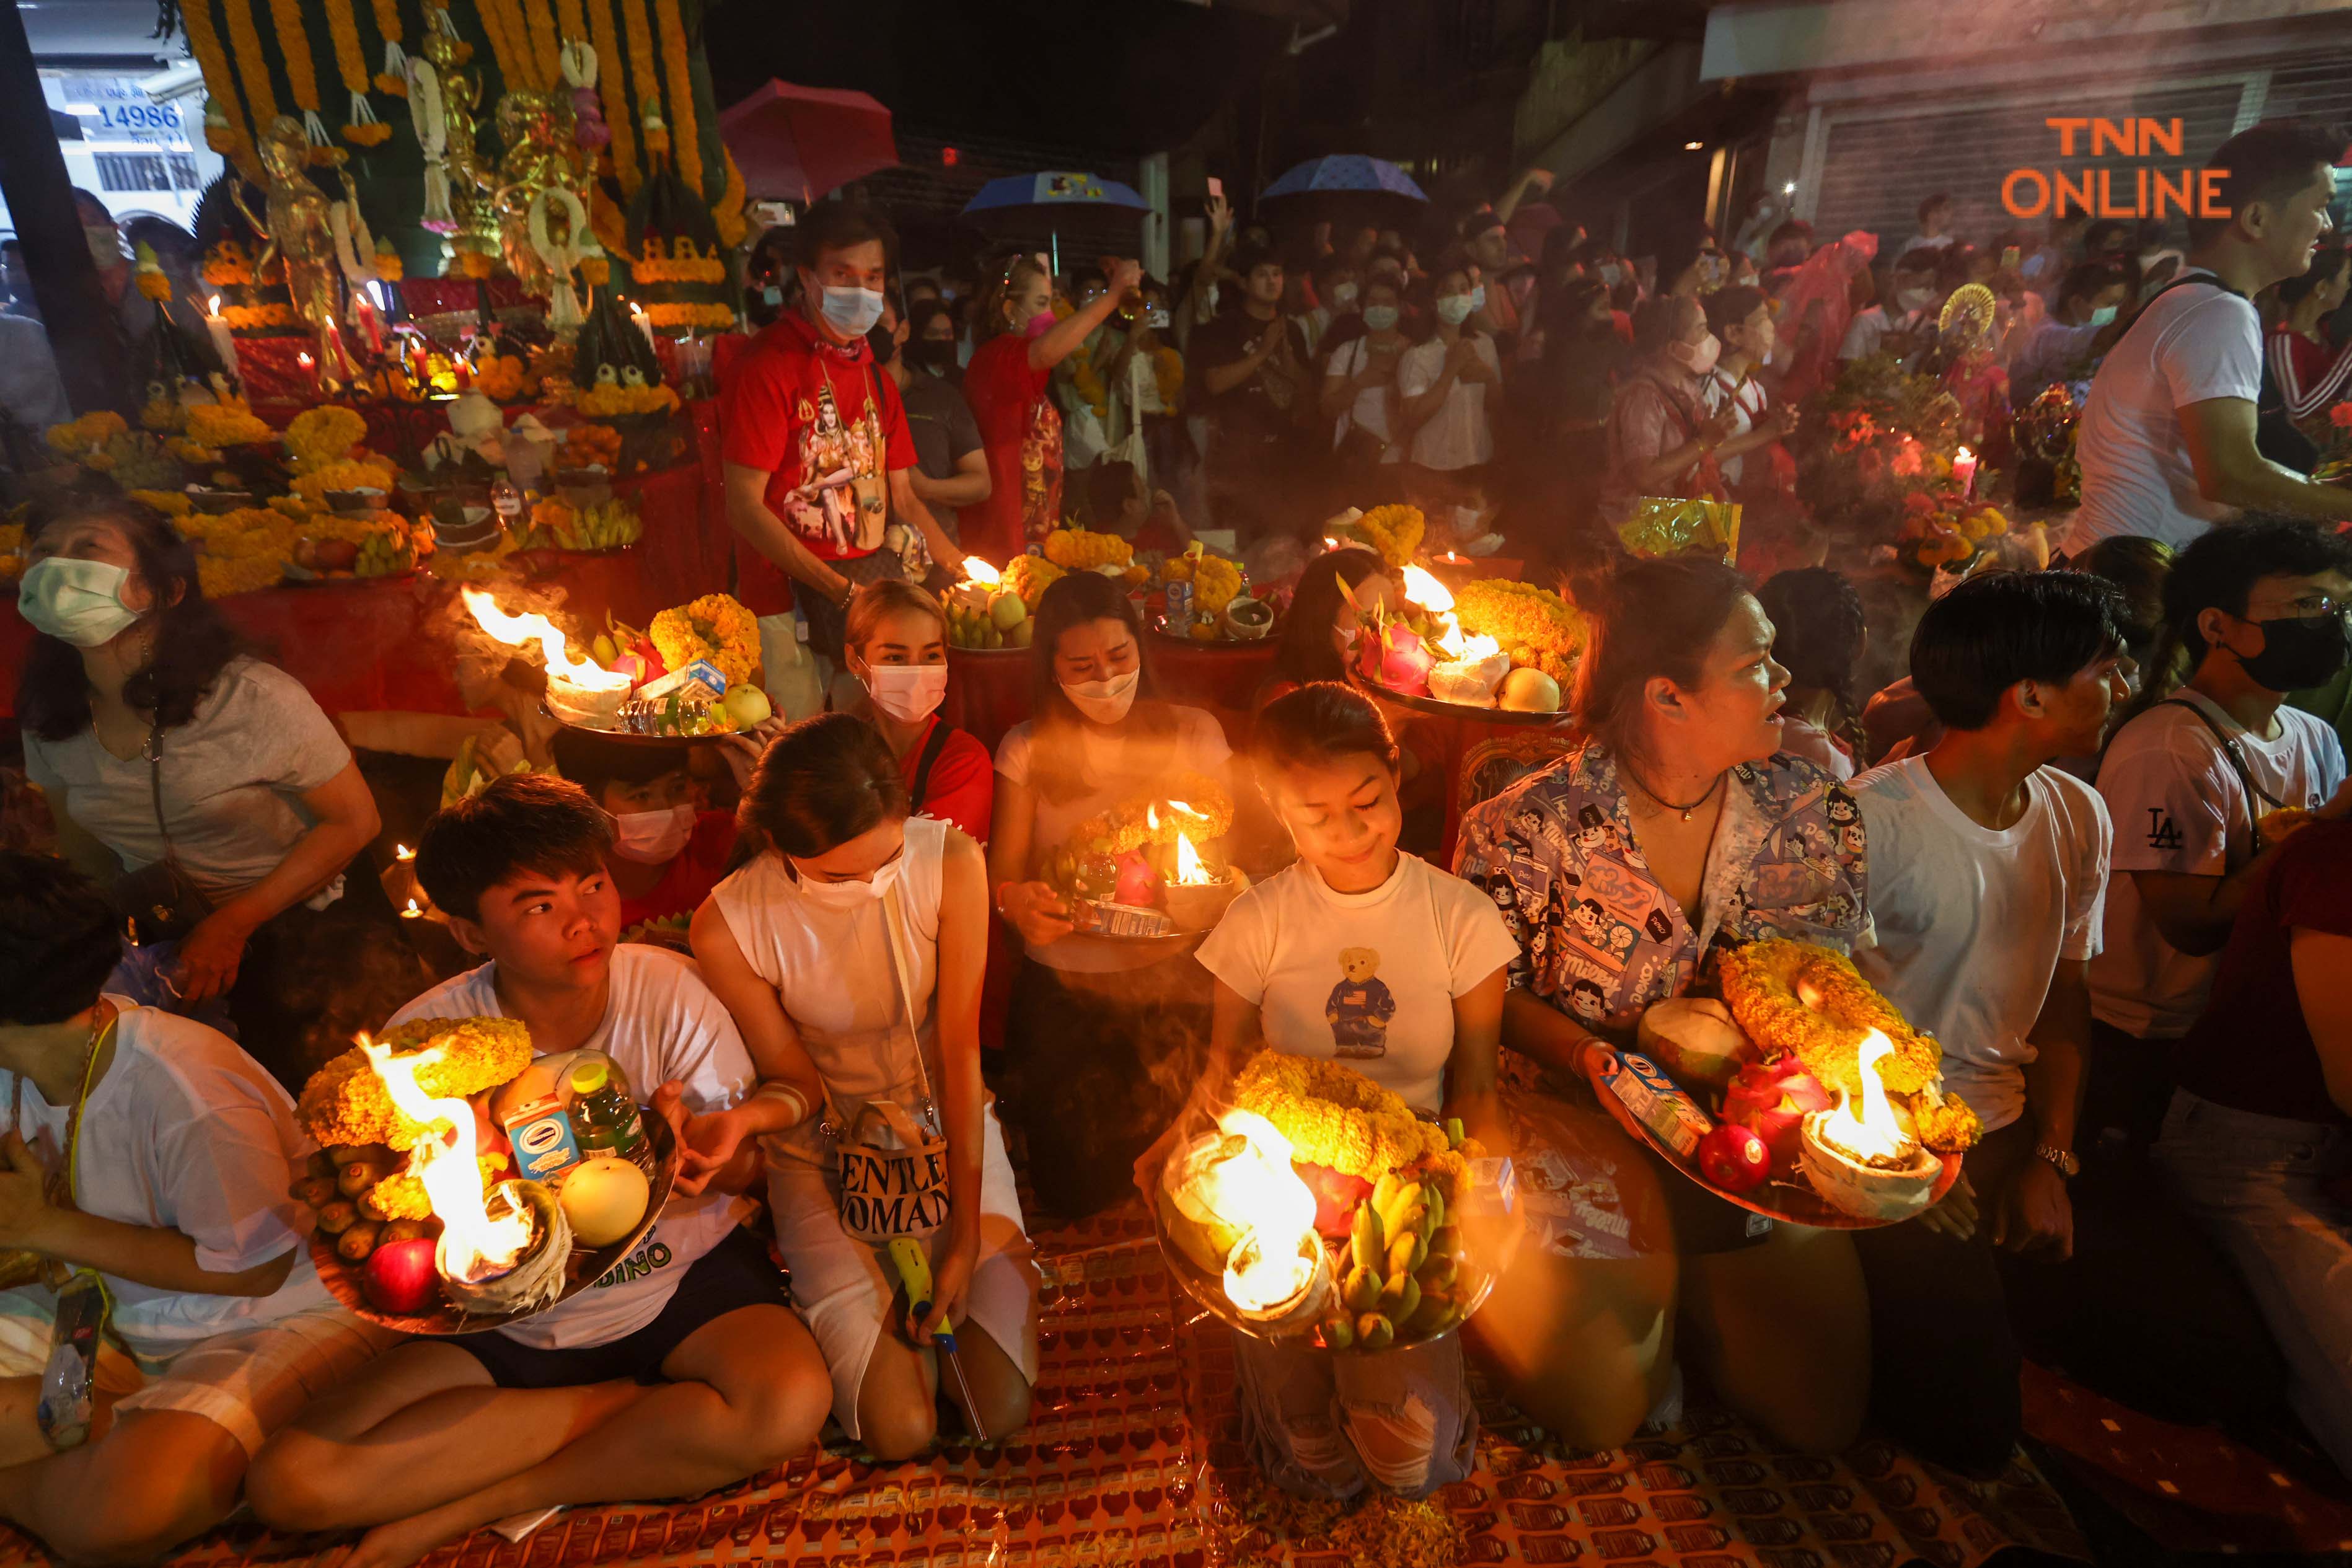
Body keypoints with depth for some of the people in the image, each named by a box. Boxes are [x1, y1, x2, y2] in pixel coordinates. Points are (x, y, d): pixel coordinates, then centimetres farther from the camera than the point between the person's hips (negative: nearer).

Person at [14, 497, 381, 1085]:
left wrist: (232, 926, -17)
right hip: (156, 925, 5)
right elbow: (78, 835, 12)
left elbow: (354, 821, -15)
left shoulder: (256, 700, -23)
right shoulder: (49, 719, -5)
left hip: (282, 915, -5)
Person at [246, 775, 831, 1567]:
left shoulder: (667, 989, -16)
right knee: (288, 1484, -17)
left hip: (685, 1274, -1)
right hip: (511, 1319, 2)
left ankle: (475, 1504, -10)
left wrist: (692, 1148, -34)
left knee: (793, 1404, -30)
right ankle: (618, 1405, -10)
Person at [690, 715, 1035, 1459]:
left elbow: (960, 1044, -17)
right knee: (901, 1430, -10)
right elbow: (799, 1083, -7)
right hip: (826, 1157, 0)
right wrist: (740, 1117, -31)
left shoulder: (950, 860, -21)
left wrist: (967, 1235, -16)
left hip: (950, 1129, 1)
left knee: (1001, 1409, -6)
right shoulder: (729, 927, -21)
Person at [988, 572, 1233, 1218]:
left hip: (1173, 978, 0)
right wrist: (1015, 900, -26)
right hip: (1061, 984, 0)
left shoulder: (1193, 733, -1)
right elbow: (1002, 871, -1)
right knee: (1075, 1185, -6)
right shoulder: (1027, 748, 0)